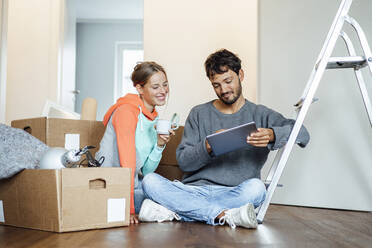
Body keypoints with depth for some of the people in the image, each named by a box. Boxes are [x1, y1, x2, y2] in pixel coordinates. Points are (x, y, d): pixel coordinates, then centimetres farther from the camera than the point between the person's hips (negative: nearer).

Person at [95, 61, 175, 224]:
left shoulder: (153, 117, 9)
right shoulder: (127, 111, -16)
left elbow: (146, 171, 7)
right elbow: (127, 162, -24)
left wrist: (160, 145, -9)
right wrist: (128, 208, -28)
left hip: (132, 184, 8)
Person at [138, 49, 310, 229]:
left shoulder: (260, 114, 10)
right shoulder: (198, 114, 14)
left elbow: (302, 134, -4)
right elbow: (183, 161, 5)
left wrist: (272, 135, -25)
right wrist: (208, 146, -16)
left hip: (234, 193, -1)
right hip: (193, 189, 2)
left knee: (256, 187, -34)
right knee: (150, 180, -24)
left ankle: (172, 211, -30)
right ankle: (223, 215, -33)